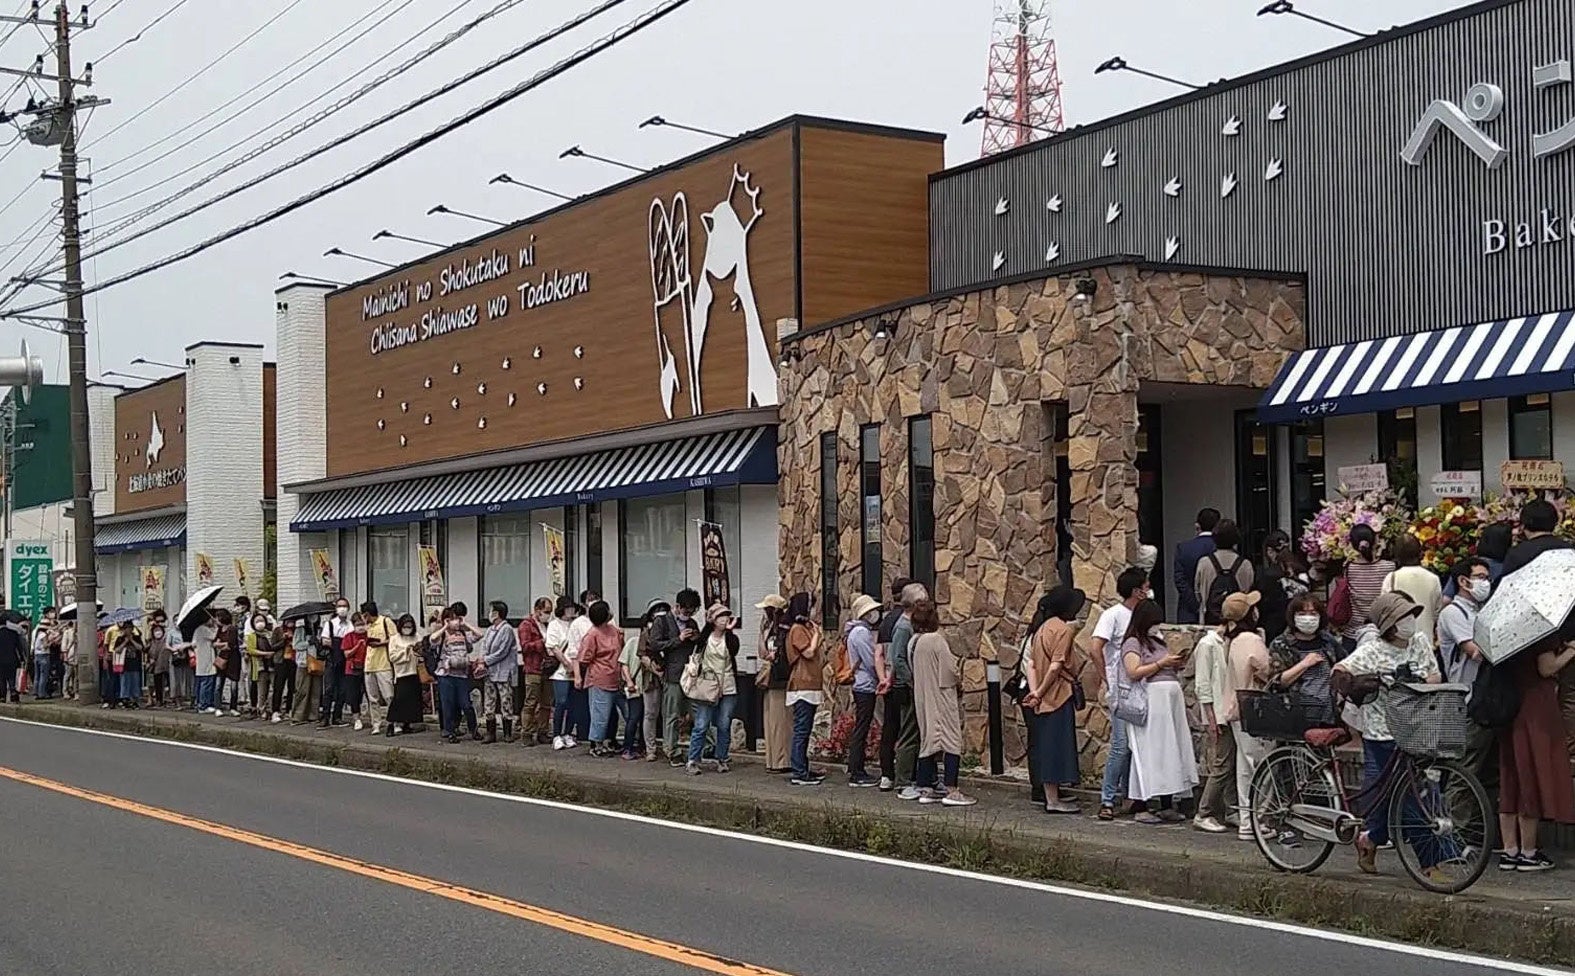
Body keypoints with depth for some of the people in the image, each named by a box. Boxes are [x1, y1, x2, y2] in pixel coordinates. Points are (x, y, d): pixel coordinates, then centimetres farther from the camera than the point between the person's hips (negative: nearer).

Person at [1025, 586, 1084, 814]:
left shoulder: (1043, 628, 15)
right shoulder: (1064, 629, -11)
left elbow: (1032, 664, 9)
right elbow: (1056, 665, -18)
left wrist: (1035, 691, 0)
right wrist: (1040, 692, -12)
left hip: (1045, 698, 8)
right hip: (1059, 694, -8)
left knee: (1047, 745, 12)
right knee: (1057, 745, -5)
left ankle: (1052, 795, 20)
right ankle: (1053, 801, -4)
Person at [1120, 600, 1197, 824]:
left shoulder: (1158, 641, 22)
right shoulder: (1133, 643, -2)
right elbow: (1134, 672, -15)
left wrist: (1176, 665, 9)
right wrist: (1161, 663, -10)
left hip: (1171, 700, 8)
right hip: (1151, 702, -8)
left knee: (1170, 752, 5)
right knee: (1150, 753, -9)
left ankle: (1167, 806, 8)